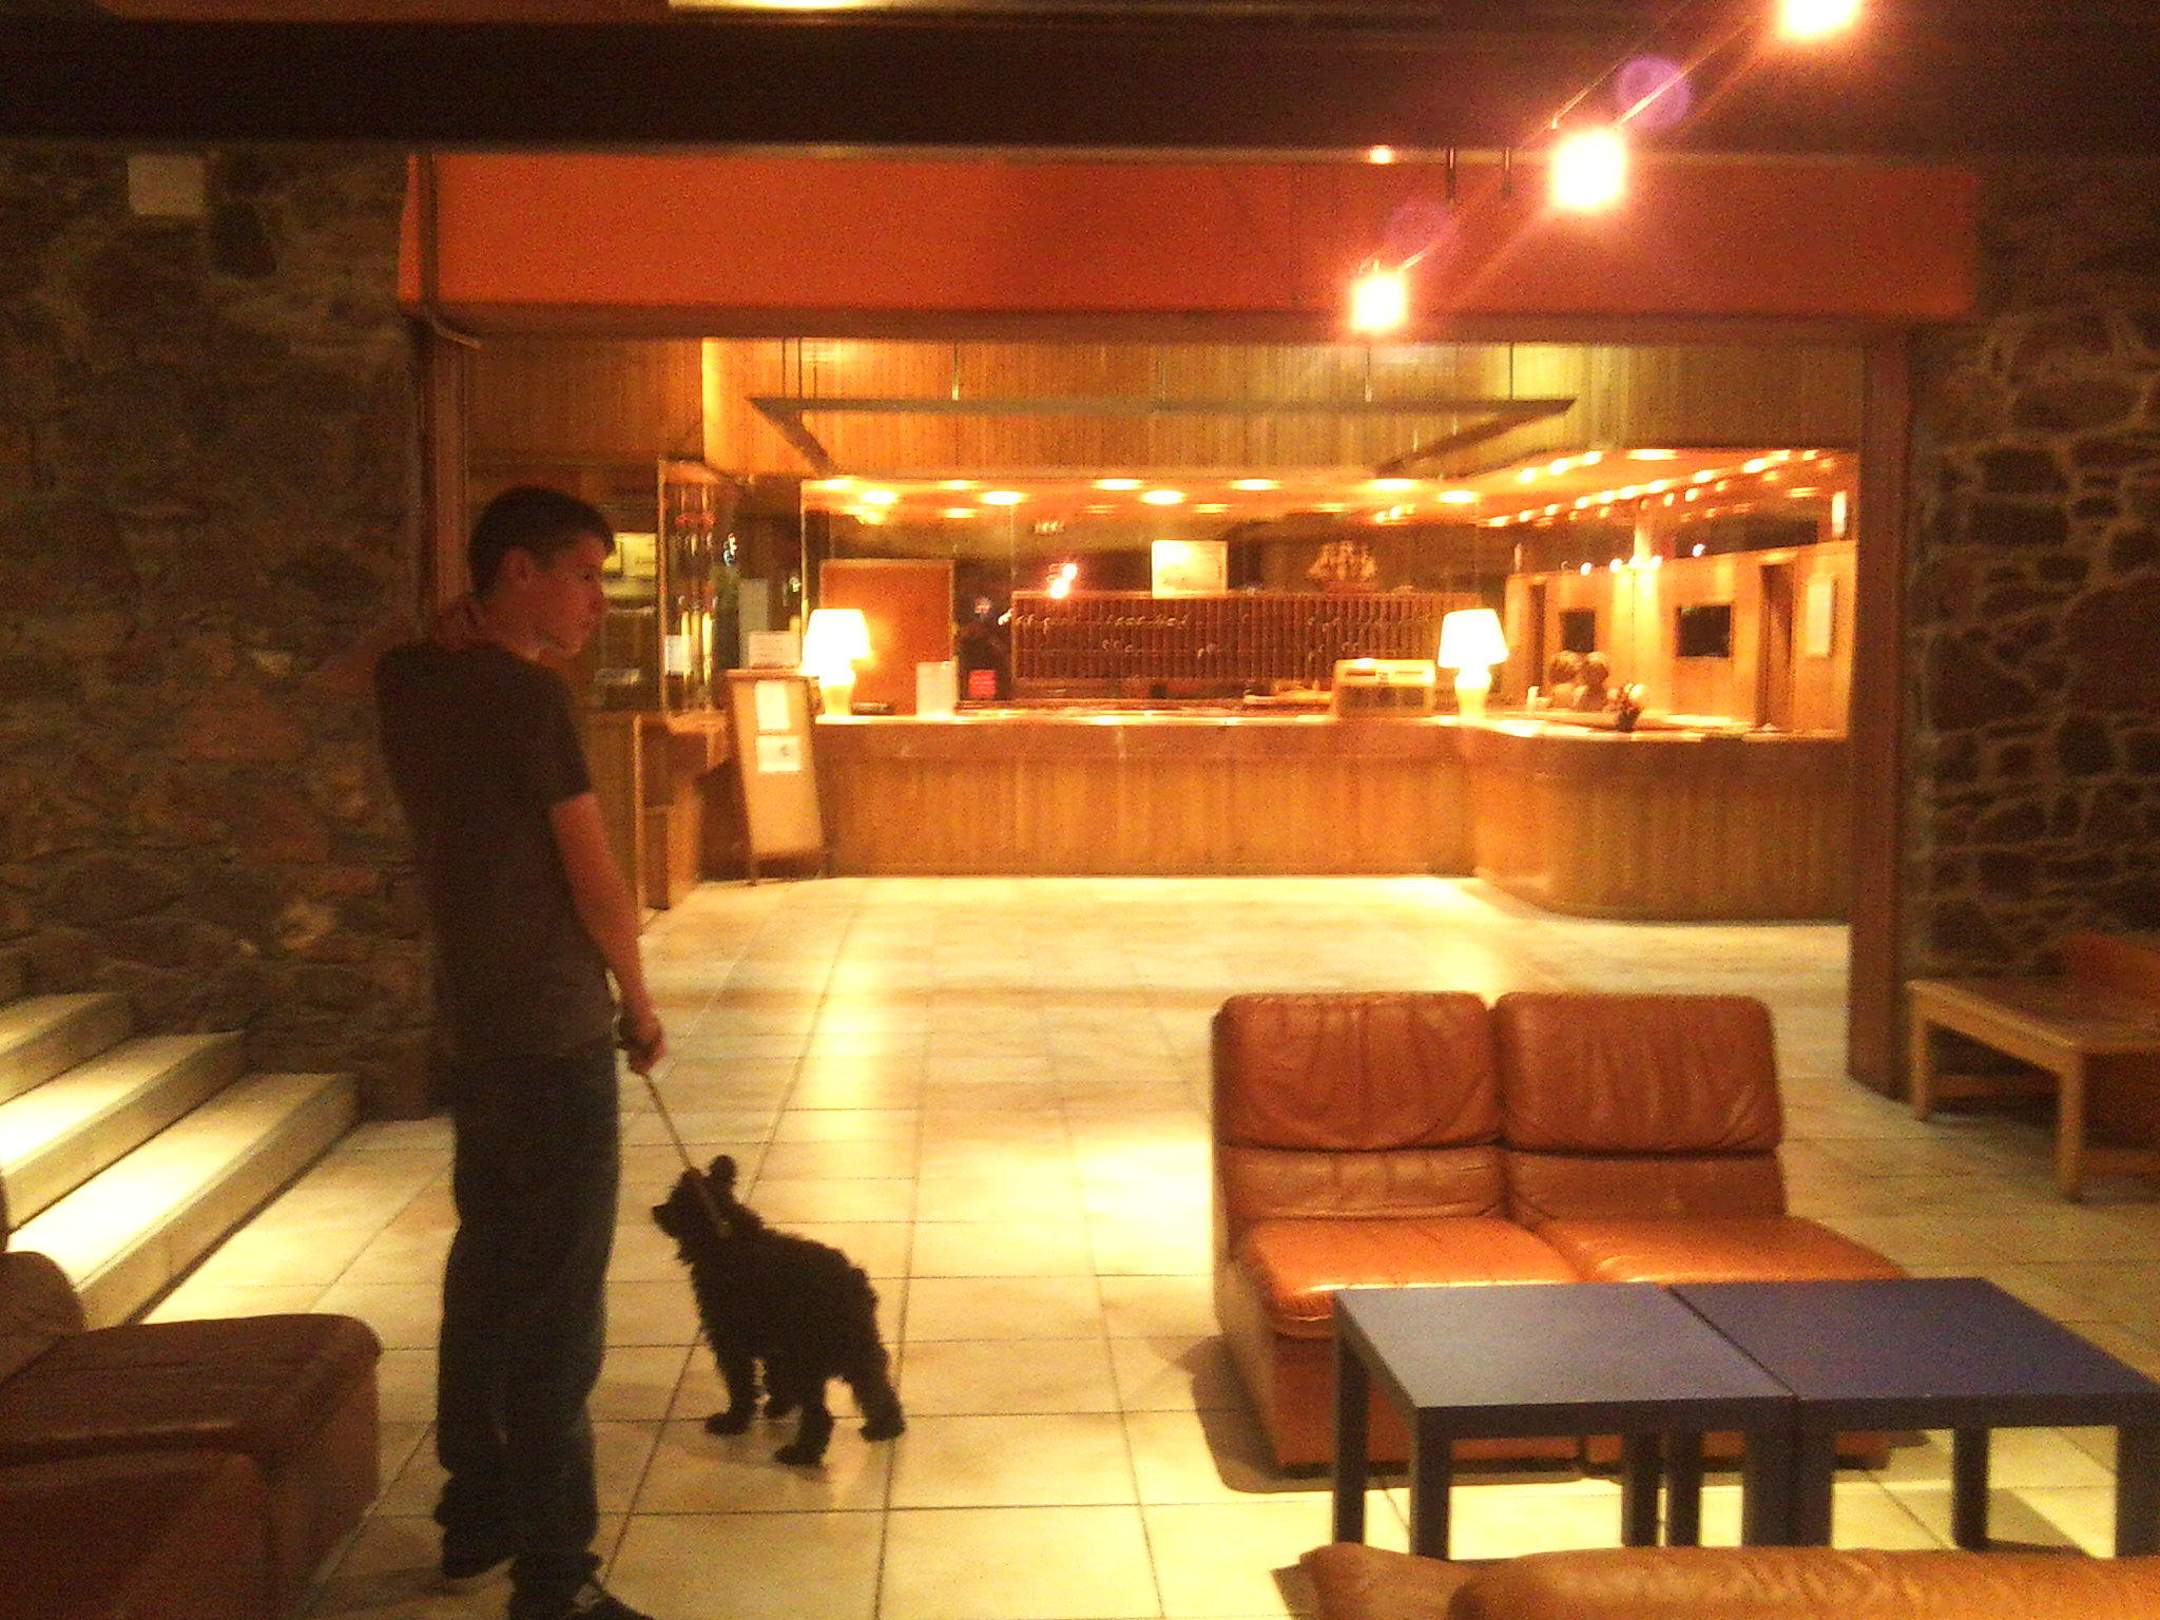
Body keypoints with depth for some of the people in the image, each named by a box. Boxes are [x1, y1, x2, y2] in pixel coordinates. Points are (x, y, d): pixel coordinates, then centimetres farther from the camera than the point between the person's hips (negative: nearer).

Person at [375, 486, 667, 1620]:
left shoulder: (411, 682, 5)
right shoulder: (525, 694, -17)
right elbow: (595, 881, -14)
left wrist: (464, 635, 8)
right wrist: (639, 1003, 1)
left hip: (476, 1026, 9)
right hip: (554, 1036, -9)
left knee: (489, 1265, 18)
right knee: (556, 1306, -4)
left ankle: (476, 1516, 30)